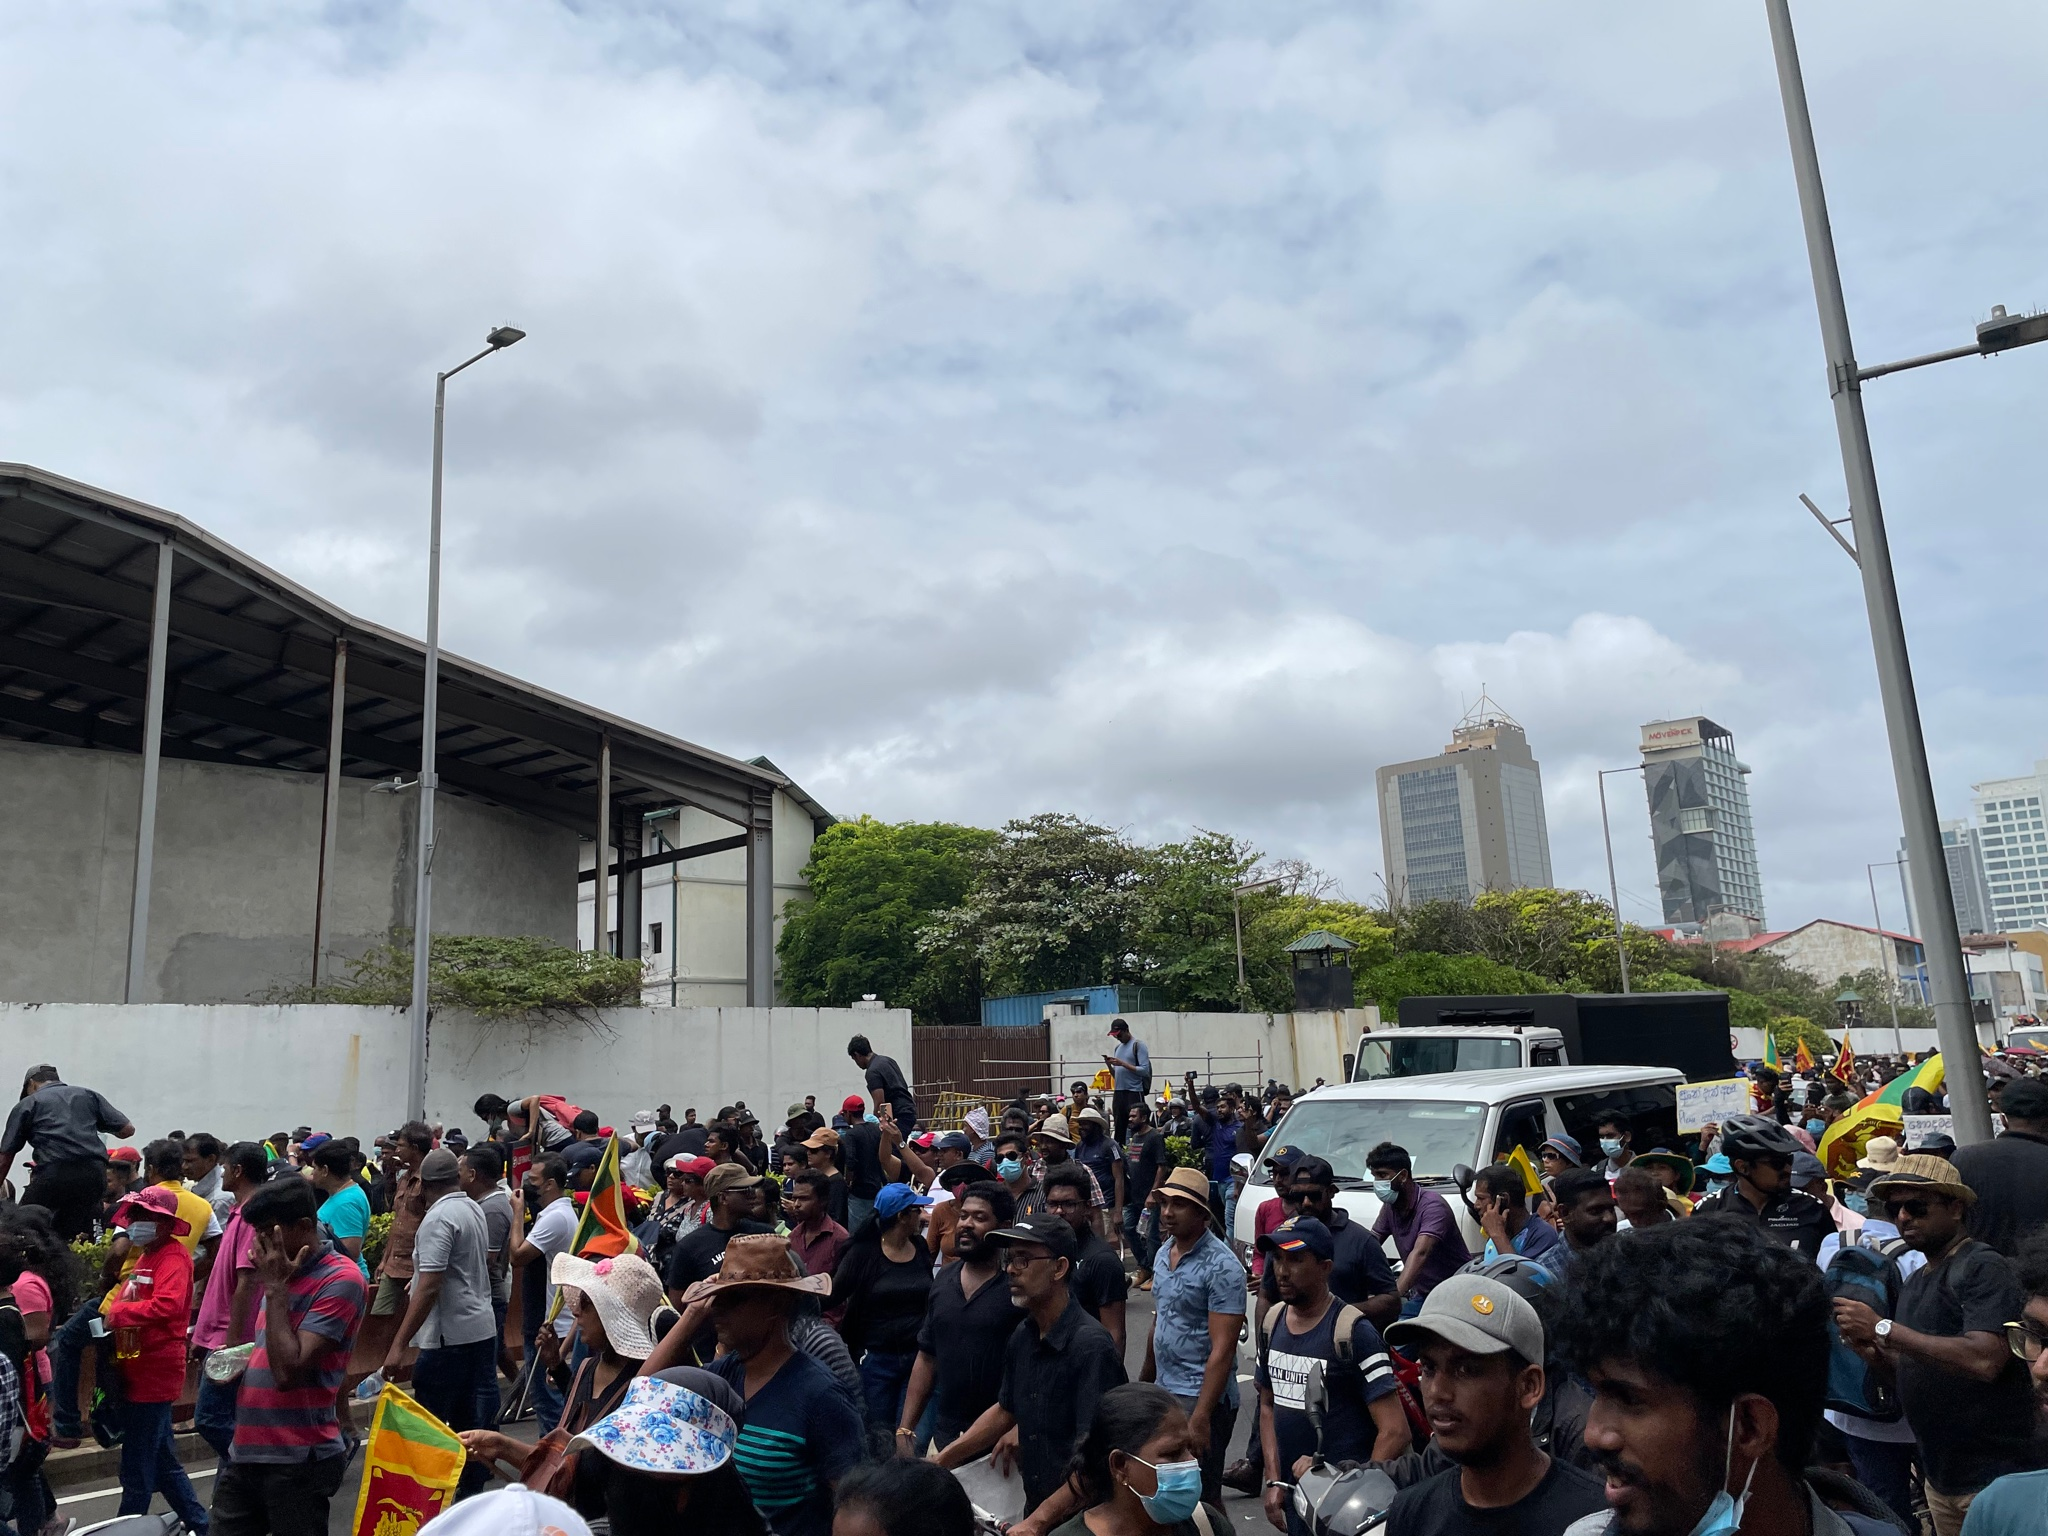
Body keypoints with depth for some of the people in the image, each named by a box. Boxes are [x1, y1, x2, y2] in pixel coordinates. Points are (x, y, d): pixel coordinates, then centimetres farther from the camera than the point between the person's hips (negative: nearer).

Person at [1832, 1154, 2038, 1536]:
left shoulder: (1983, 1266, -15)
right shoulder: (1914, 1283, 12)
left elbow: (1984, 1361, -28)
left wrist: (1882, 1328, -27)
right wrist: (1876, 1354, -3)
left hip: (1994, 1476, -8)